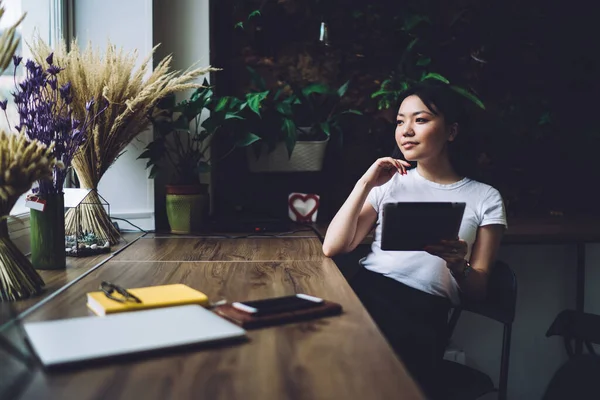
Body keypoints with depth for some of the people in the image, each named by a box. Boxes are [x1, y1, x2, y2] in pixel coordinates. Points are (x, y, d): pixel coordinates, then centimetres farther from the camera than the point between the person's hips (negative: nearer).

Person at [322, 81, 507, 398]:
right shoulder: (390, 181, 18)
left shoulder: (485, 198, 12)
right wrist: (365, 184, -2)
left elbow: (477, 290, 8)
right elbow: (332, 248, 6)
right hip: (364, 289, 2)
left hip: (423, 310, -2)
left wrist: (457, 264, -14)